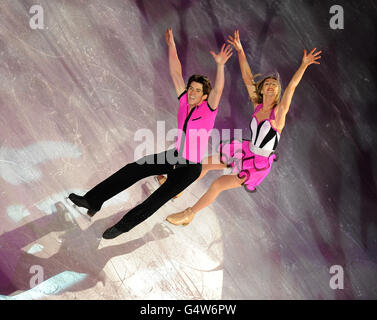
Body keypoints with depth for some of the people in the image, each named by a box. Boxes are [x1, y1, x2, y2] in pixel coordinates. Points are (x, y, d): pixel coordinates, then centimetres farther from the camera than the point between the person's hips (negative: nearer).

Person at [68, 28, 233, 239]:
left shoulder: (209, 109, -17)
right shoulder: (185, 100, -3)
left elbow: (218, 90, -36)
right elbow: (175, 73, -6)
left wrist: (220, 65, -50)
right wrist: (172, 46, -14)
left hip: (191, 168, -6)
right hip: (175, 156, 6)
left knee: (158, 198, -14)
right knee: (134, 168, -6)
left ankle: (124, 225, 5)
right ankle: (93, 201, -4)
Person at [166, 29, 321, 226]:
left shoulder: (279, 111, -13)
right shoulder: (257, 105, -1)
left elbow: (291, 86, -26)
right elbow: (247, 78, -3)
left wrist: (304, 65, -37)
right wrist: (240, 50, -7)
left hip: (259, 164, -6)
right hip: (246, 151, 6)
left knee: (217, 185, -10)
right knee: (206, 163, 10)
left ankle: (189, 215, 9)